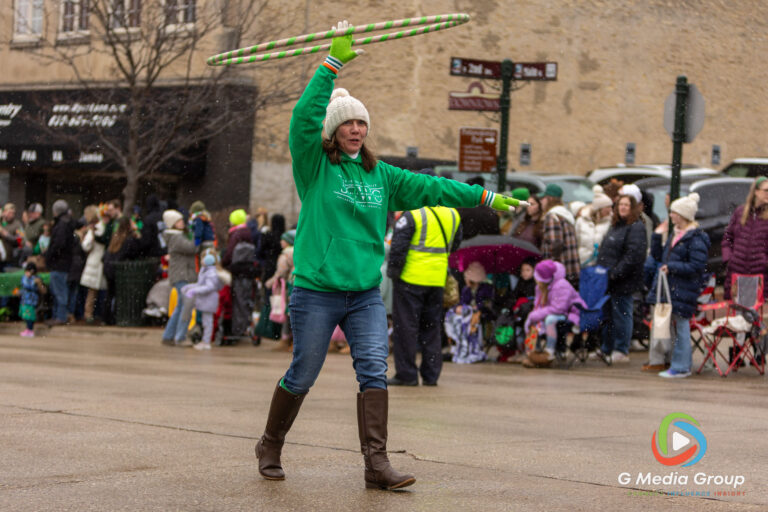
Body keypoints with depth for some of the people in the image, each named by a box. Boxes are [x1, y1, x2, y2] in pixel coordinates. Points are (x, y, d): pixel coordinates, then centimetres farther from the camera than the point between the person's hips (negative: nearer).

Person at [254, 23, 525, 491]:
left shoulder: (380, 174, 13)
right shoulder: (315, 166, -2)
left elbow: (430, 187, 15)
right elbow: (305, 115, -17)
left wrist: (487, 197, 13)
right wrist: (334, 63, -23)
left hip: (366, 294, 4)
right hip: (316, 291, -4)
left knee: (374, 372, -8)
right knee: (302, 377, 4)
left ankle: (377, 462, -11)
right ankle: (270, 448, 24)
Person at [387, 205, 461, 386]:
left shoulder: (412, 215, -14)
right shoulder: (453, 215, 5)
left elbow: (398, 247, -15)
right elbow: (455, 245, 18)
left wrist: (393, 270, -3)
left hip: (411, 278, -6)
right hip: (437, 281, 6)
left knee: (405, 325, 2)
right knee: (431, 327, 14)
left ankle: (406, 374, 1)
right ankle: (431, 375, 14)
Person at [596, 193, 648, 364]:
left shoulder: (636, 227, -12)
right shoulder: (615, 225, 17)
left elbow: (634, 254, -21)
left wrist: (615, 273, -21)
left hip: (623, 281, -9)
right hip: (610, 280, 9)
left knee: (621, 314, -2)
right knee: (609, 315, 15)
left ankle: (621, 351, 5)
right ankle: (606, 349, 23)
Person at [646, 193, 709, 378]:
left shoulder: (696, 238, -12)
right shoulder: (676, 234, 16)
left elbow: (697, 266, -17)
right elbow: (658, 255, 23)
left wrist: (672, 267, -18)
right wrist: (657, 236, 12)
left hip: (684, 290, -9)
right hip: (670, 286, 9)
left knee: (680, 327, -5)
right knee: (672, 327, 11)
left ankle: (680, 368, 0)